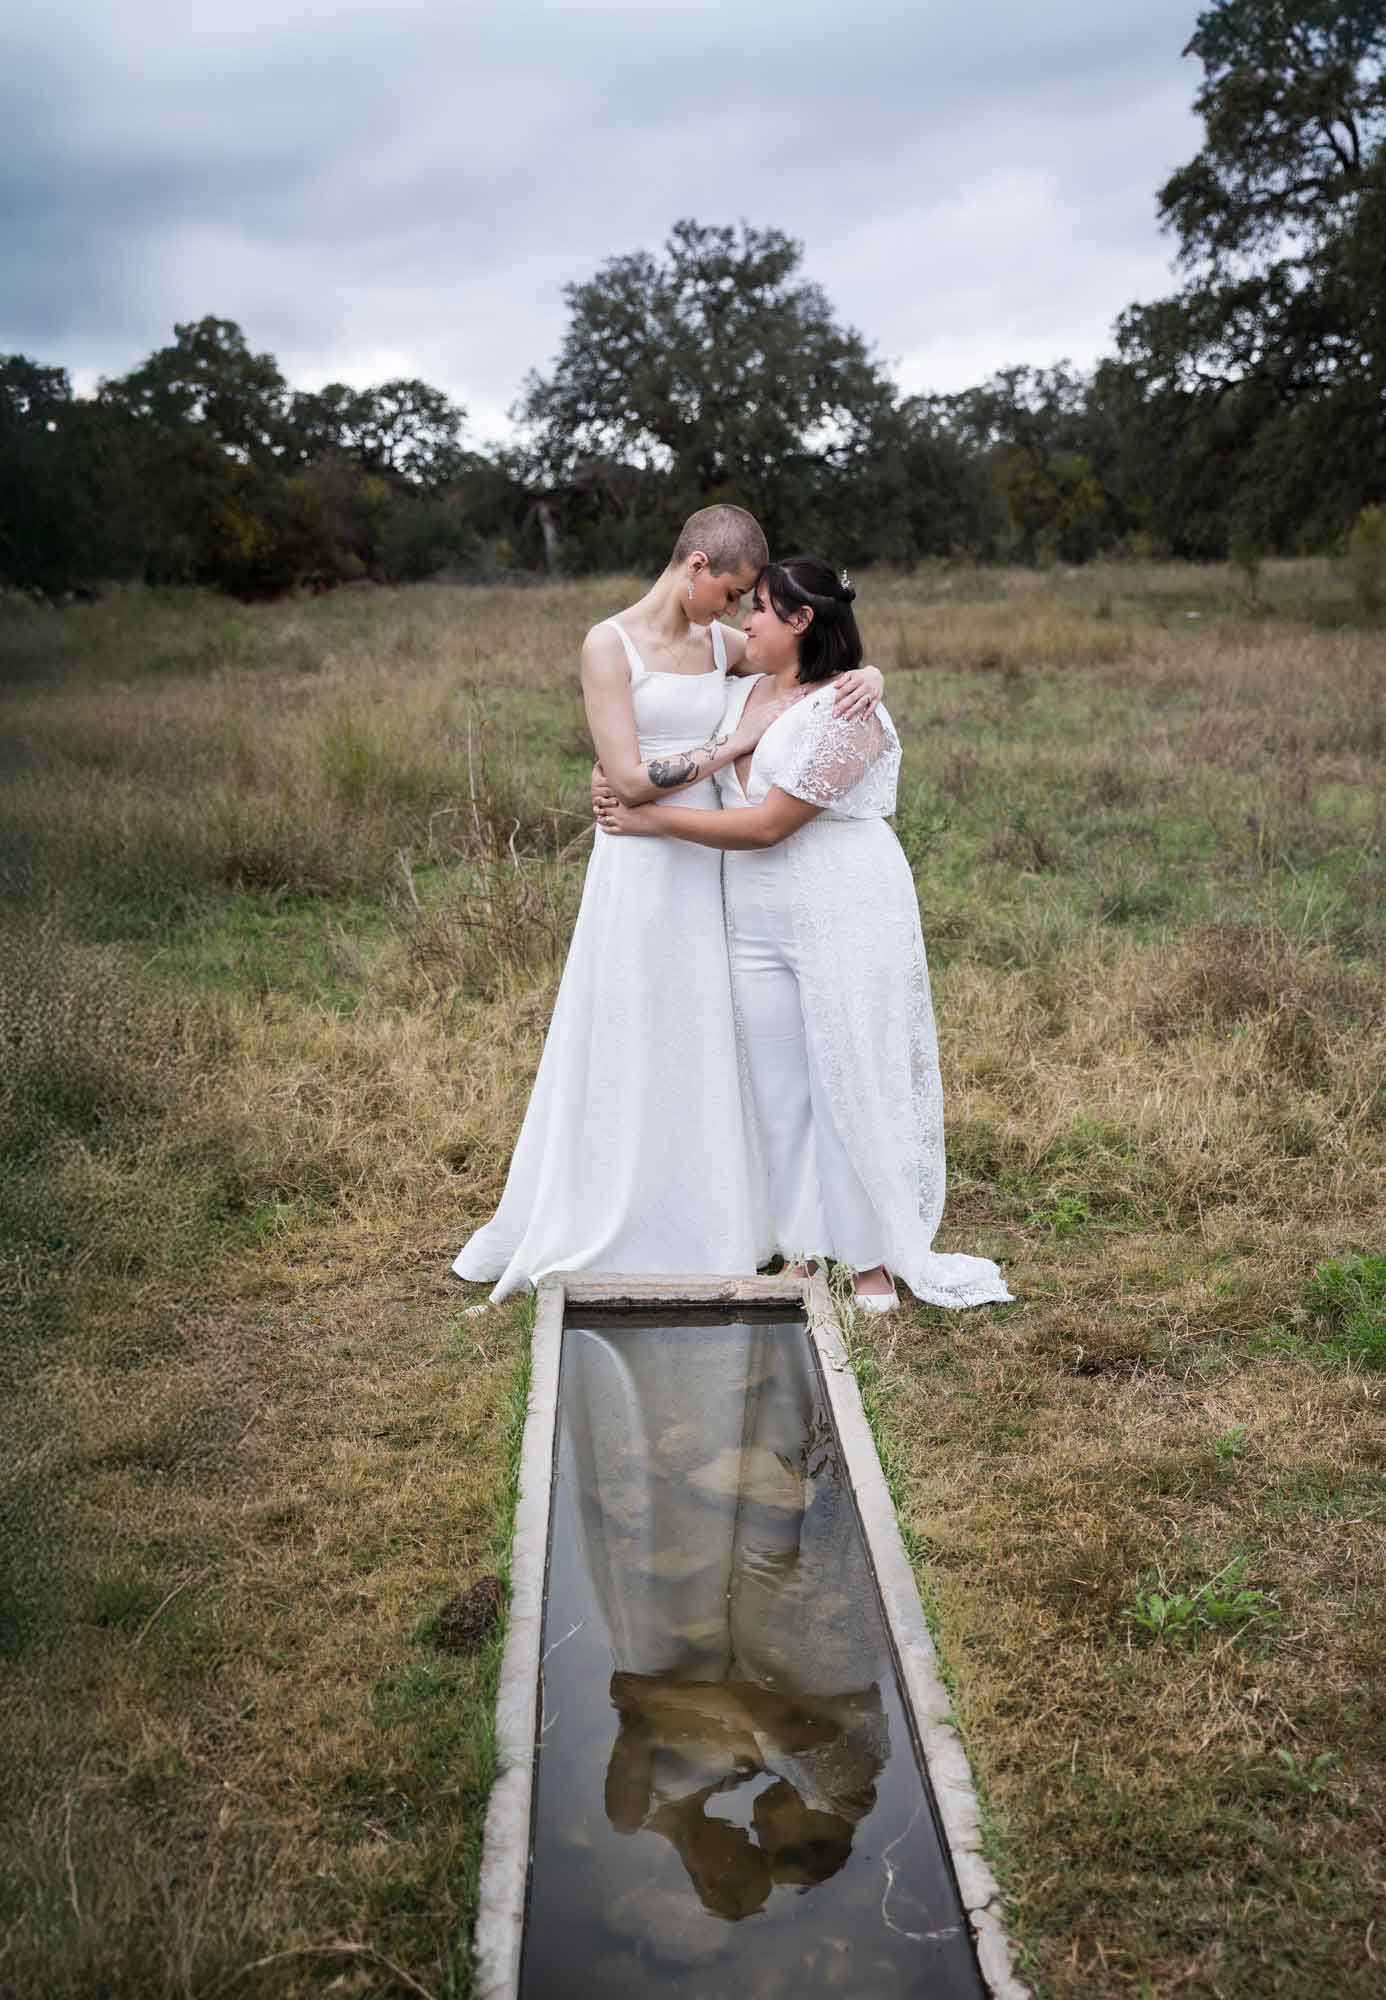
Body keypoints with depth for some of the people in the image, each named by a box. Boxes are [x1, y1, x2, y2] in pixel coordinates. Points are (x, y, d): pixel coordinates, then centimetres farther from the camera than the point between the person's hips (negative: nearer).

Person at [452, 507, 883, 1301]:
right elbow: (629, 778, -17)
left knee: (706, 1058, 13)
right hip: (640, 874, -6)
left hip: (709, 873, 6)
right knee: (627, 1061, 4)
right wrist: (738, 740, -12)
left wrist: (868, 676, -7)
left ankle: (703, 1235, 27)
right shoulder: (609, 645, -9)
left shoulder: (721, 644, 8)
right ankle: (603, 1241, 20)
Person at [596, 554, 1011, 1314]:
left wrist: (656, 819, -13)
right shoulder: (745, 695, 9)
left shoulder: (842, 713, -18)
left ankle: (872, 1266, 13)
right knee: (778, 1094, 10)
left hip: (847, 918, -8)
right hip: (758, 929, 8)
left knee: (850, 1086, 1)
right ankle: (803, 1254, 22)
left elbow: (765, 825, -20)